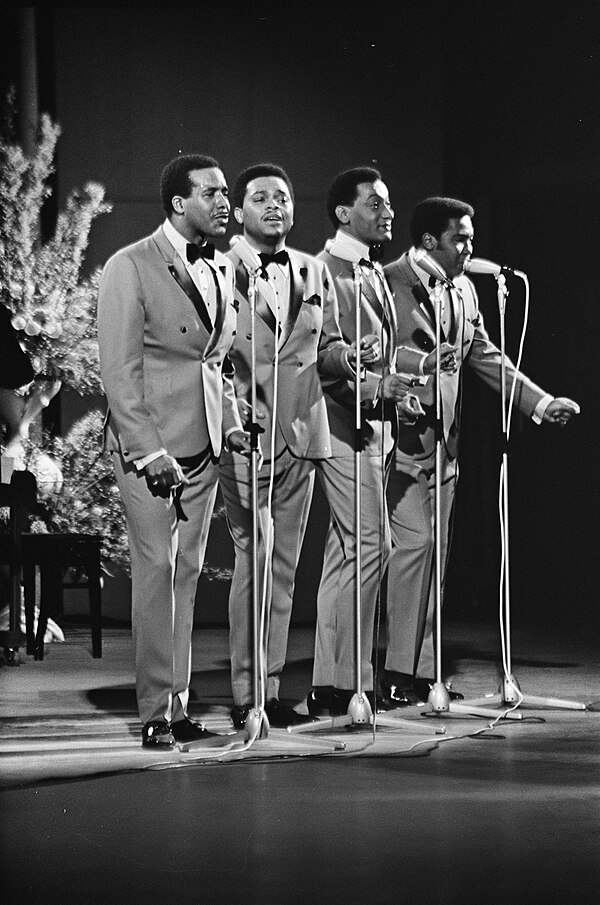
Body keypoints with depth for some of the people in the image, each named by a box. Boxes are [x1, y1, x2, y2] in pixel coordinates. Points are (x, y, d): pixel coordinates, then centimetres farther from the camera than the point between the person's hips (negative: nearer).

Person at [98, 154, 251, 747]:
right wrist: (148, 450, -17)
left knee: (186, 575, 7)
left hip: (203, 447, 6)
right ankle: (155, 713, -3)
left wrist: (230, 424, 9)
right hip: (148, 446, -6)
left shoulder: (221, 269, 14)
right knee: (156, 572, -7)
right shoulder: (130, 268, -8)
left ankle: (178, 704, 12)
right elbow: (118, 371, -11)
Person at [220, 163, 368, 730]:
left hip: (301, 434, 6)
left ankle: (270, 689, 14)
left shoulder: (315, 273, 14)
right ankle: (247, 696, -2)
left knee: (282, 568, 8)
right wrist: (230, 413, -20)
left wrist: (350, 358, -3)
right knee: (255, 562, -8)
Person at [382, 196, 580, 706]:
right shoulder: (388, 283, -10)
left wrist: (541, 403, 13)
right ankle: (400, 674, -7)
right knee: (415, 543, -13)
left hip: (442, 441, 8)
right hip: (401, 435, -8)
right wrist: (420, 362, -30)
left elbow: (486, 358, 19)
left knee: (435, 553, 8)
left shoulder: (464, 290, 14)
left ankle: (421, 672, 13)